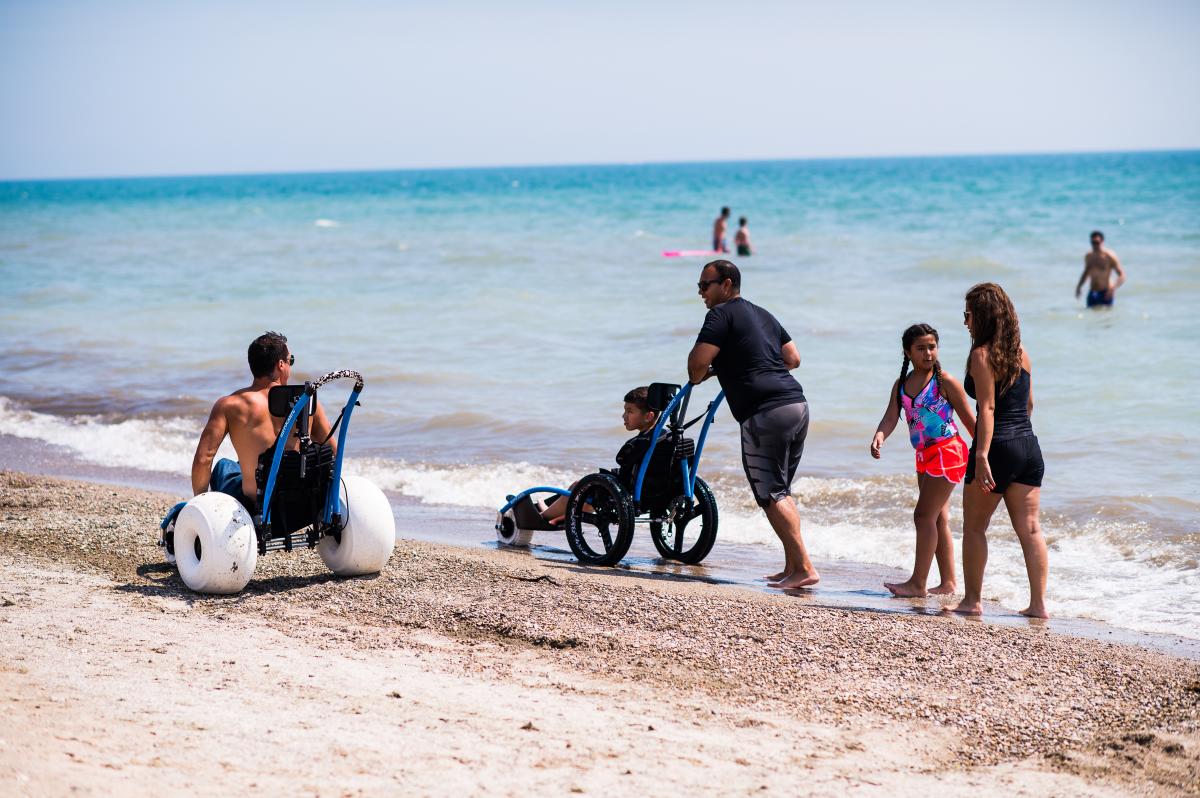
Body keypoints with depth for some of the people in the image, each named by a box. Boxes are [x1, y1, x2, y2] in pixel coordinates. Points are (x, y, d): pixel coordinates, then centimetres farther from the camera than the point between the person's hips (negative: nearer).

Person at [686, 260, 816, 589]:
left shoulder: (722, 314, -3)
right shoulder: (763, 315, 23)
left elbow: (698, 360, -11)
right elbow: (793, 358, 24)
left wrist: (698, 376, 10)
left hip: (765, 413, -9)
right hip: (798, 404, 9)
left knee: (771, 494, -5)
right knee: (782, 491, 17)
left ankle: (804, 567, -12)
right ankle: (792, 566, 16)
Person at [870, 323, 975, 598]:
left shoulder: (945, 382, -8)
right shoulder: (901, 385, 9)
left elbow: (969, 419, -4)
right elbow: (891, 417, -3)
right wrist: (879, 437, -25)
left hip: (947, 452, -7)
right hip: (924, 456, 7)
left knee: (924, 515, -10)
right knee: (938, 520, 11)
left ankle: (918, 583, -7)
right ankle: (948, 583, 18)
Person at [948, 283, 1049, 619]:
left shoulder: (982, 354, -10)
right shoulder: (1021, 352, 11)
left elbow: (987, 409, -18)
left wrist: (981, 456, -21)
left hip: (998, 449, -7)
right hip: (1028, 446, 7)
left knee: (974, 526, 8)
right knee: (1029, 528, 6)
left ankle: (973, 600, 13)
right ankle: (1038, 603, 5)